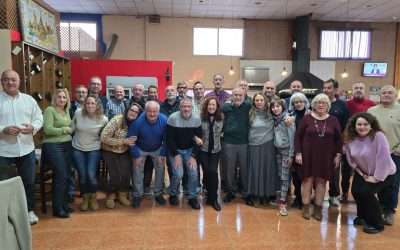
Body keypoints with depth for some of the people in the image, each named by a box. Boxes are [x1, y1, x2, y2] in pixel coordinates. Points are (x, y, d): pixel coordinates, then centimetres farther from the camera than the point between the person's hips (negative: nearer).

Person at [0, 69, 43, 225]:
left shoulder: (29, 99, 6)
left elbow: (39, 117, 7)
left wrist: (33, 127, -13)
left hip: (26, 149, 3)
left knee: (29, 182, 15)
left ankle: (29, 210, 32)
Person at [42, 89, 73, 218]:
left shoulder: (67, 111, 14)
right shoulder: (49, 110, -8)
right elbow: (48, 130, -17)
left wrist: (71, 131, 3)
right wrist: (65, 129, -9)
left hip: (67, 145, 7)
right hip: (53, 146, -7)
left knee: (66, 175, 8)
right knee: (61, 176, -8)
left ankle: (63, 203, 22)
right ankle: (57, 208, 5)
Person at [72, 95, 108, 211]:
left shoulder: (103, 119, -14)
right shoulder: (78, 113, -11)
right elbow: (73, 126, 9)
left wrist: (100, 137, -6)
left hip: (94, 149, -1)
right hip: (77, 148, 2)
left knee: (91, 175, -13)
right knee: (82, 175, -5)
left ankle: (93, 198, 15)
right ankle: (85, 198, 21)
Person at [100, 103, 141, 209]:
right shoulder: (117, 119, -22)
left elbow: (134, 140, 6)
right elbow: (104, 138, -24)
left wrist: (133, 140, -19)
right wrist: (123, 141, -25)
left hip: (124, 152, 4)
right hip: (110, 151, -4)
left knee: (125, 174, -12)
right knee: (115, 175, -15)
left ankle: (122, 195, 15)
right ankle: (110, 196, 14)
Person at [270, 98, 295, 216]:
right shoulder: (274, 119, 3)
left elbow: (292, 137, -13)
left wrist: (291, 154, -13)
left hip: (286, 149, -5)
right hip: (277, 149, 5)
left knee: (285, 176, -3)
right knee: (279, 175, 9)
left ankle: (282, 203, 1)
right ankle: (280, 197, 22)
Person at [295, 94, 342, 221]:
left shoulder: (333, 120, 3)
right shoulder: (307, 118, -2)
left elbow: (338, 139, 8)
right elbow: (298, 136, -2)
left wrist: (338, 155, 2)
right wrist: (298, 153, -7)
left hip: (326, 156, 2)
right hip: (308, 155, -1)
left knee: (321, 180, 7)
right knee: (307, 179, 4)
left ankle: (318, 208, 19)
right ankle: (305, 207, 16)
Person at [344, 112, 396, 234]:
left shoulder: (378, 136, -27)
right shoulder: (350, 138, -10)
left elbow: (384, 159, -28)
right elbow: (351, 159, -2)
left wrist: (376, 178, -23)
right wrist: (362, 175, -6)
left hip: (384, 174, -5)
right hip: (364, 172, 5)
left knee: (366, 192, -19)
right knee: (355, 191, -7)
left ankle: (377, 224, 3)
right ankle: (363, 216, 22)